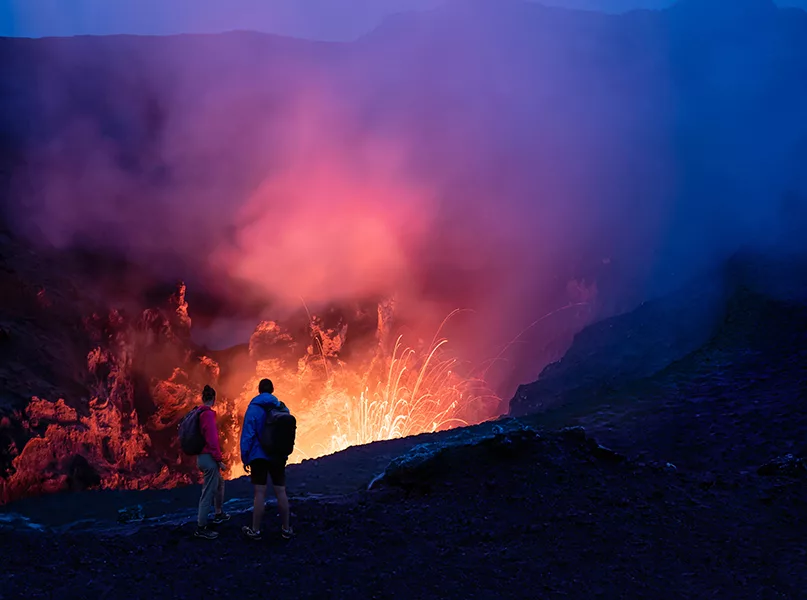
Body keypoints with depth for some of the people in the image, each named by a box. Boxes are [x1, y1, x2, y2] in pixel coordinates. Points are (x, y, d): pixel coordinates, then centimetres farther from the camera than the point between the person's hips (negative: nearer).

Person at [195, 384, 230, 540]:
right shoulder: (208, 414, -18)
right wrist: (219, 460, -15)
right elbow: (212, 440, -22)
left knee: (219, 482, 27)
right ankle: (201, 528, -1)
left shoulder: (198, 413, 9)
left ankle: (219, 514, 39)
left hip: (201, 456, 10)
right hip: (209, 458, -10)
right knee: (208, 492, -5)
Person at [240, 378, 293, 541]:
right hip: (278, 456, 3)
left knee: (260, 493, -1)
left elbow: (248, 434, -11)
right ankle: (286, 529, 13)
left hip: (259, 456, -3)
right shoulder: (282, 409, 4)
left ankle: (255, 530, 6)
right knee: (281, 492, 8)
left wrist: (244, 458, -5)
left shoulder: (253, 408, -7)